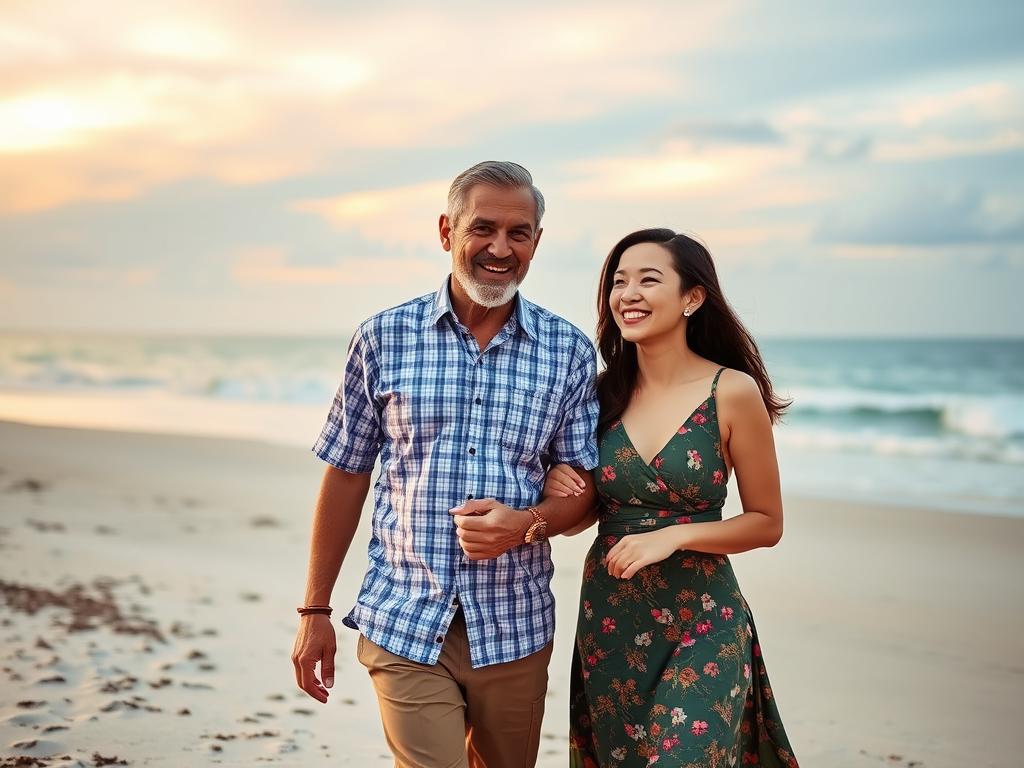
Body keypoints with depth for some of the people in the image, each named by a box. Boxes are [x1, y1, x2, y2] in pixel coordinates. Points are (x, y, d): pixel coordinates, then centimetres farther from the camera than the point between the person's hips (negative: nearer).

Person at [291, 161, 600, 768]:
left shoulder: (570, 352, 1)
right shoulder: (384, 339, -1)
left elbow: (586, 489, 4)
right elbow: (346, 477, 5)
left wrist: (526, 525, -17)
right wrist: (315, 610, 6)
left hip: (514, 629, 2)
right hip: (404, 626, -1)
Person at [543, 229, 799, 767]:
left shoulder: (733, 391, -10)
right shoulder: (604, 392, 2)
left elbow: (767, 523, -4)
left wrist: (674, 535, -17)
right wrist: (557, 491, -9)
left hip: (701, 625, -4)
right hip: (607, 618, 4)